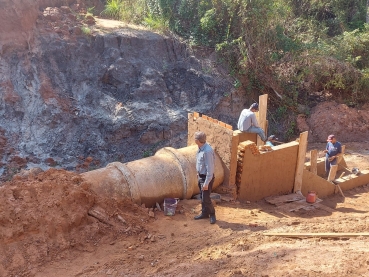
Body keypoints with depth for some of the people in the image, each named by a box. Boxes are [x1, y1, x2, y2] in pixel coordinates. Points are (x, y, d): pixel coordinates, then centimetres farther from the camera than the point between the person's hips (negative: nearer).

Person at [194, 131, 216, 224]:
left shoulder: (207, 151, -28)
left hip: (207, 177, -9)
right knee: (202, 197, 19)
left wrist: (206, 183, -23)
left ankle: (212, 215, 19)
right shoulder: (200, 148, 0)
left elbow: (210, 168, -26)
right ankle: (204, 213, 34)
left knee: (206, 199, -1)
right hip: (201, 176, 9)